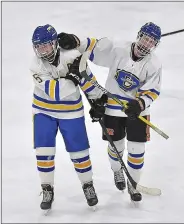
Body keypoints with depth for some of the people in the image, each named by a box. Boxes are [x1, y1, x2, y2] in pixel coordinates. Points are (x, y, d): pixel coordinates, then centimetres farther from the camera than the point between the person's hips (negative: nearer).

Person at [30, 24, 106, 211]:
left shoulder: (71, 55, -19)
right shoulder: (37, 66, -20)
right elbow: (54, 92, -30)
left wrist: (98, 98, 4)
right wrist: (71, 76, -40)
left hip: (70, 111, 0)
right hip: (44, 110, 0)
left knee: (79, 151, 4)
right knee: (43, 151, -5)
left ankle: (88, 185, 24)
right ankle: (47, 190, 11)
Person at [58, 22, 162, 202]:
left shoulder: (154, 65, -14)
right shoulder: (118, 50, -16)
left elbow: (151, 92, -14)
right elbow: (96, 47, -13)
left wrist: (140, 104, -32)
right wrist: (75, 41, -29)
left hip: (137, 109, 0)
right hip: (113, 107, 0)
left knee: (136, 149, 0)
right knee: (116, 145, 14)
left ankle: (133, 184, 22)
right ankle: (117, 170, 47)